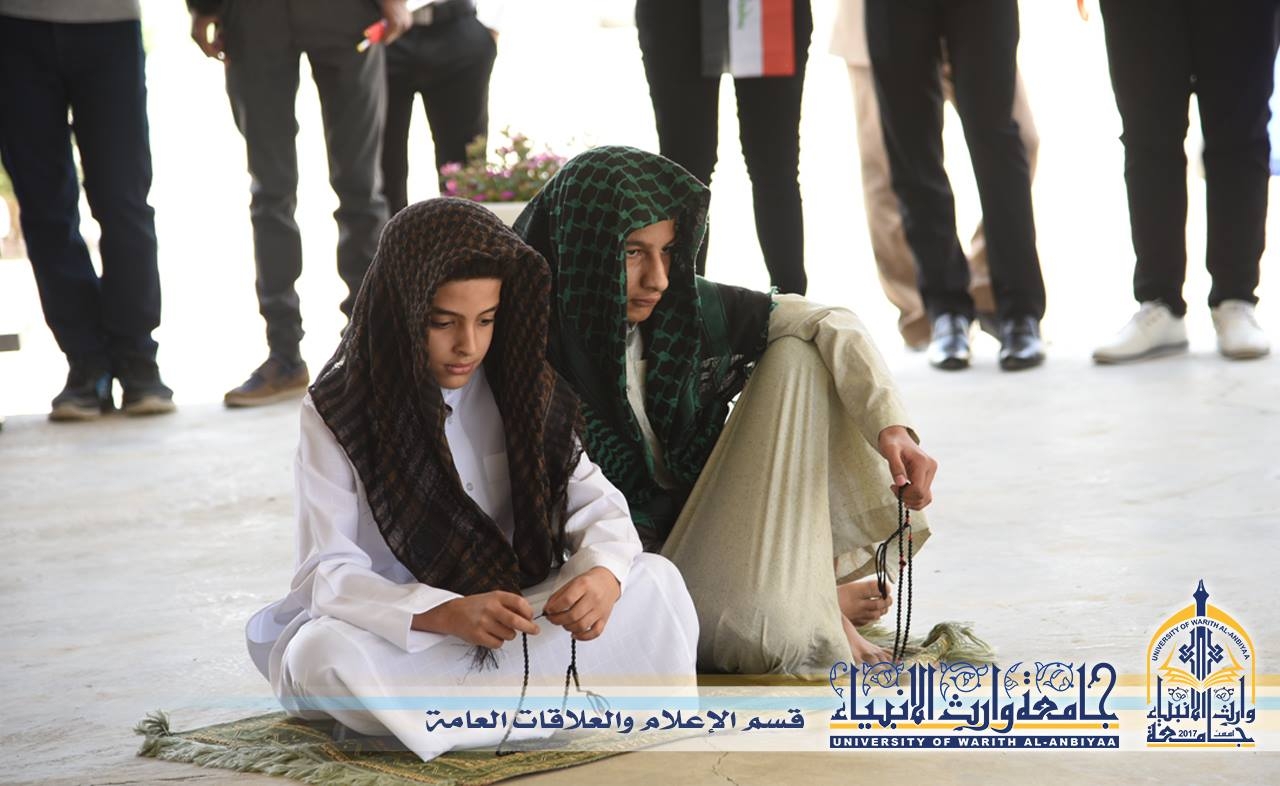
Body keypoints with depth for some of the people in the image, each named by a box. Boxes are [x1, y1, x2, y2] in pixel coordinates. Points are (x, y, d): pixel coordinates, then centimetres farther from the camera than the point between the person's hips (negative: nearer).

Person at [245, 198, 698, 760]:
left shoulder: (523, 390, 1)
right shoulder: (337, 413, -10)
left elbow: (598, 507, -4)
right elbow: (327, 575, -17)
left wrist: (602, 574, -29)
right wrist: (446, 614, -35)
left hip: (516, 619, 3)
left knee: (655, 582, -16)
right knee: (323, 653, -37)